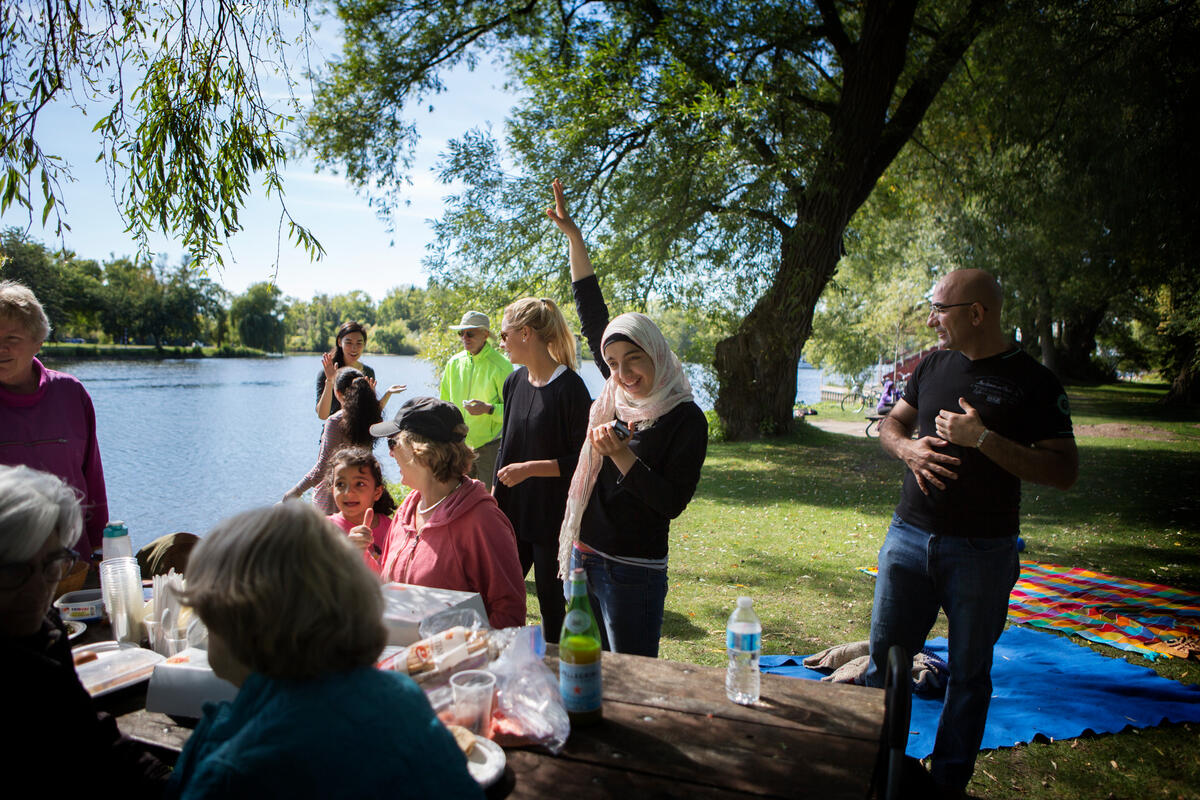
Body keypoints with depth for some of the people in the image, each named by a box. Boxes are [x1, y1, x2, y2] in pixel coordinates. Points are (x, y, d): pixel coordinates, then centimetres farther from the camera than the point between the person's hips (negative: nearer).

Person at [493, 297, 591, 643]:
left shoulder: (569, 387, -14)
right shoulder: (514, 382, 8)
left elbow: (582, 459, -15)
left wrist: (530, 468, -19)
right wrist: (495, 491, 12)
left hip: (554, 517, -6)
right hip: (513, 512, 7)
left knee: (552, 604, 6)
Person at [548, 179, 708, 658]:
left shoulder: (686, 419, -13)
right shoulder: (617, 394, 2)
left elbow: (672, 503, -17)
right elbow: (592, 314, 9)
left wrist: (622, 456, -24)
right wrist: (573, 236, 10)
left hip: (634, 573, -6)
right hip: (584, 557, 6)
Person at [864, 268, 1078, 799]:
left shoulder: (1033, 382, -8)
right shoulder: (933, 366, 7)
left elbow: (1064, 471, -12)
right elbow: (890, 424, 16)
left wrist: (982, 439, -21)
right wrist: (908, 447, -7)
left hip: (982, 552, -4)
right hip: (909, 537, 4)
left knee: (969, 674, 11)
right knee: (884, 657, 10)